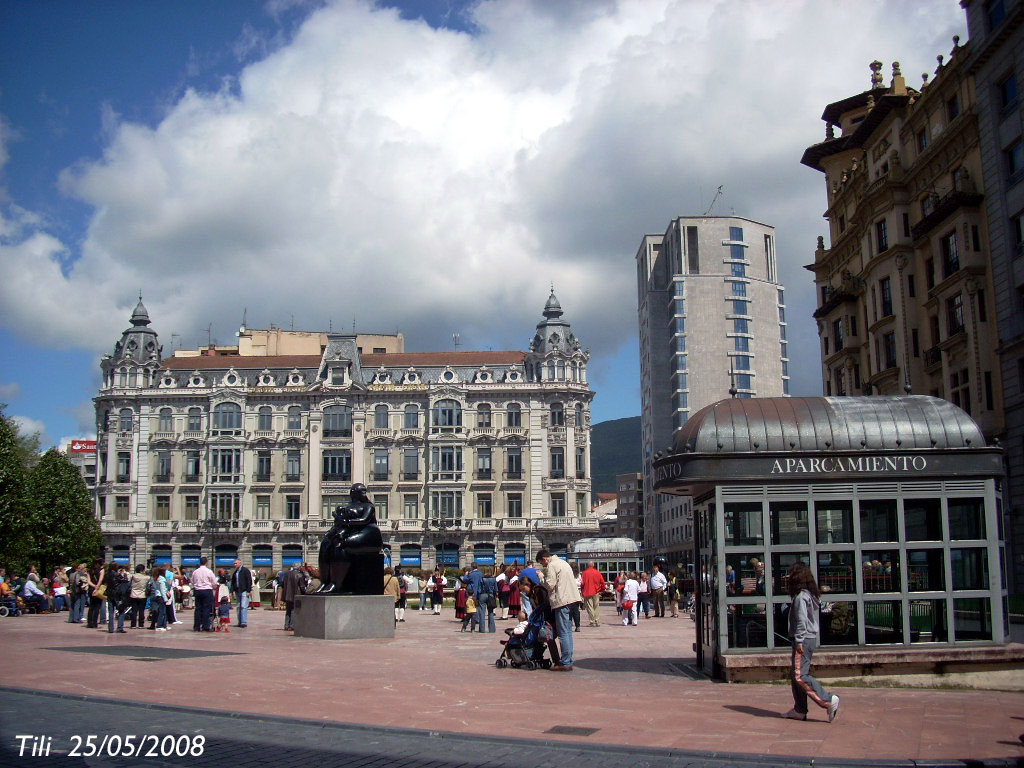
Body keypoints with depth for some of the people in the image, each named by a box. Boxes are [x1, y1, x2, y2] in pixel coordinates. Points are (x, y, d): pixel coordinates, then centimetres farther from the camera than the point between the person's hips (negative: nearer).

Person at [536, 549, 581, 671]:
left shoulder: (551, 566, -7)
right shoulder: (562, 562, 22)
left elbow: (550, 585, -12)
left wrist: (541, 576, 2)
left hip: (562, 601, -9)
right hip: (571, 599, 9)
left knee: (563, 632, -8)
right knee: (568, 631, 12)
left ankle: (565, 663, -8)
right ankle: (568, 660, 15)